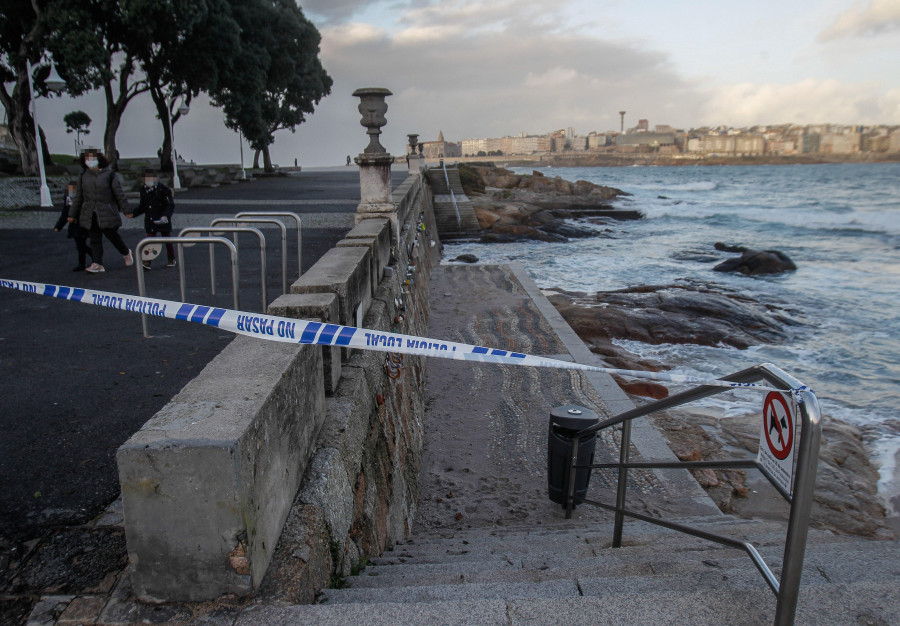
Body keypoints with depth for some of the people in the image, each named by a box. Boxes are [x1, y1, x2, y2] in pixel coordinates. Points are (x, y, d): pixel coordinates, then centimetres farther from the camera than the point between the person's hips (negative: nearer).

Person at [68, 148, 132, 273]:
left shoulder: (109, 174, -4)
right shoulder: (83, 176, 8)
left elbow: (119, 194, -1)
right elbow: (78, 196, 15)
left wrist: (126, 210, -4)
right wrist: (72, 214, 16)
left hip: (107, 214, -4)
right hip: (90, 215, 4)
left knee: (113, 236, 5)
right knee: (95, 240, 2)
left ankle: (126, 253, 32)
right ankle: (97, 264, 3)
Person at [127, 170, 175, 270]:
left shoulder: (163, 189, -11)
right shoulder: (143, 189, 6)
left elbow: (170, 205, -13)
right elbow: (143, 205, 15)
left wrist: (166, 215, -28)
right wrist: (133, 214, 7)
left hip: (163, 220, -3)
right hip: (149, 219, 4)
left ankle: (171, 260, 24)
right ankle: (147, 261, -2)